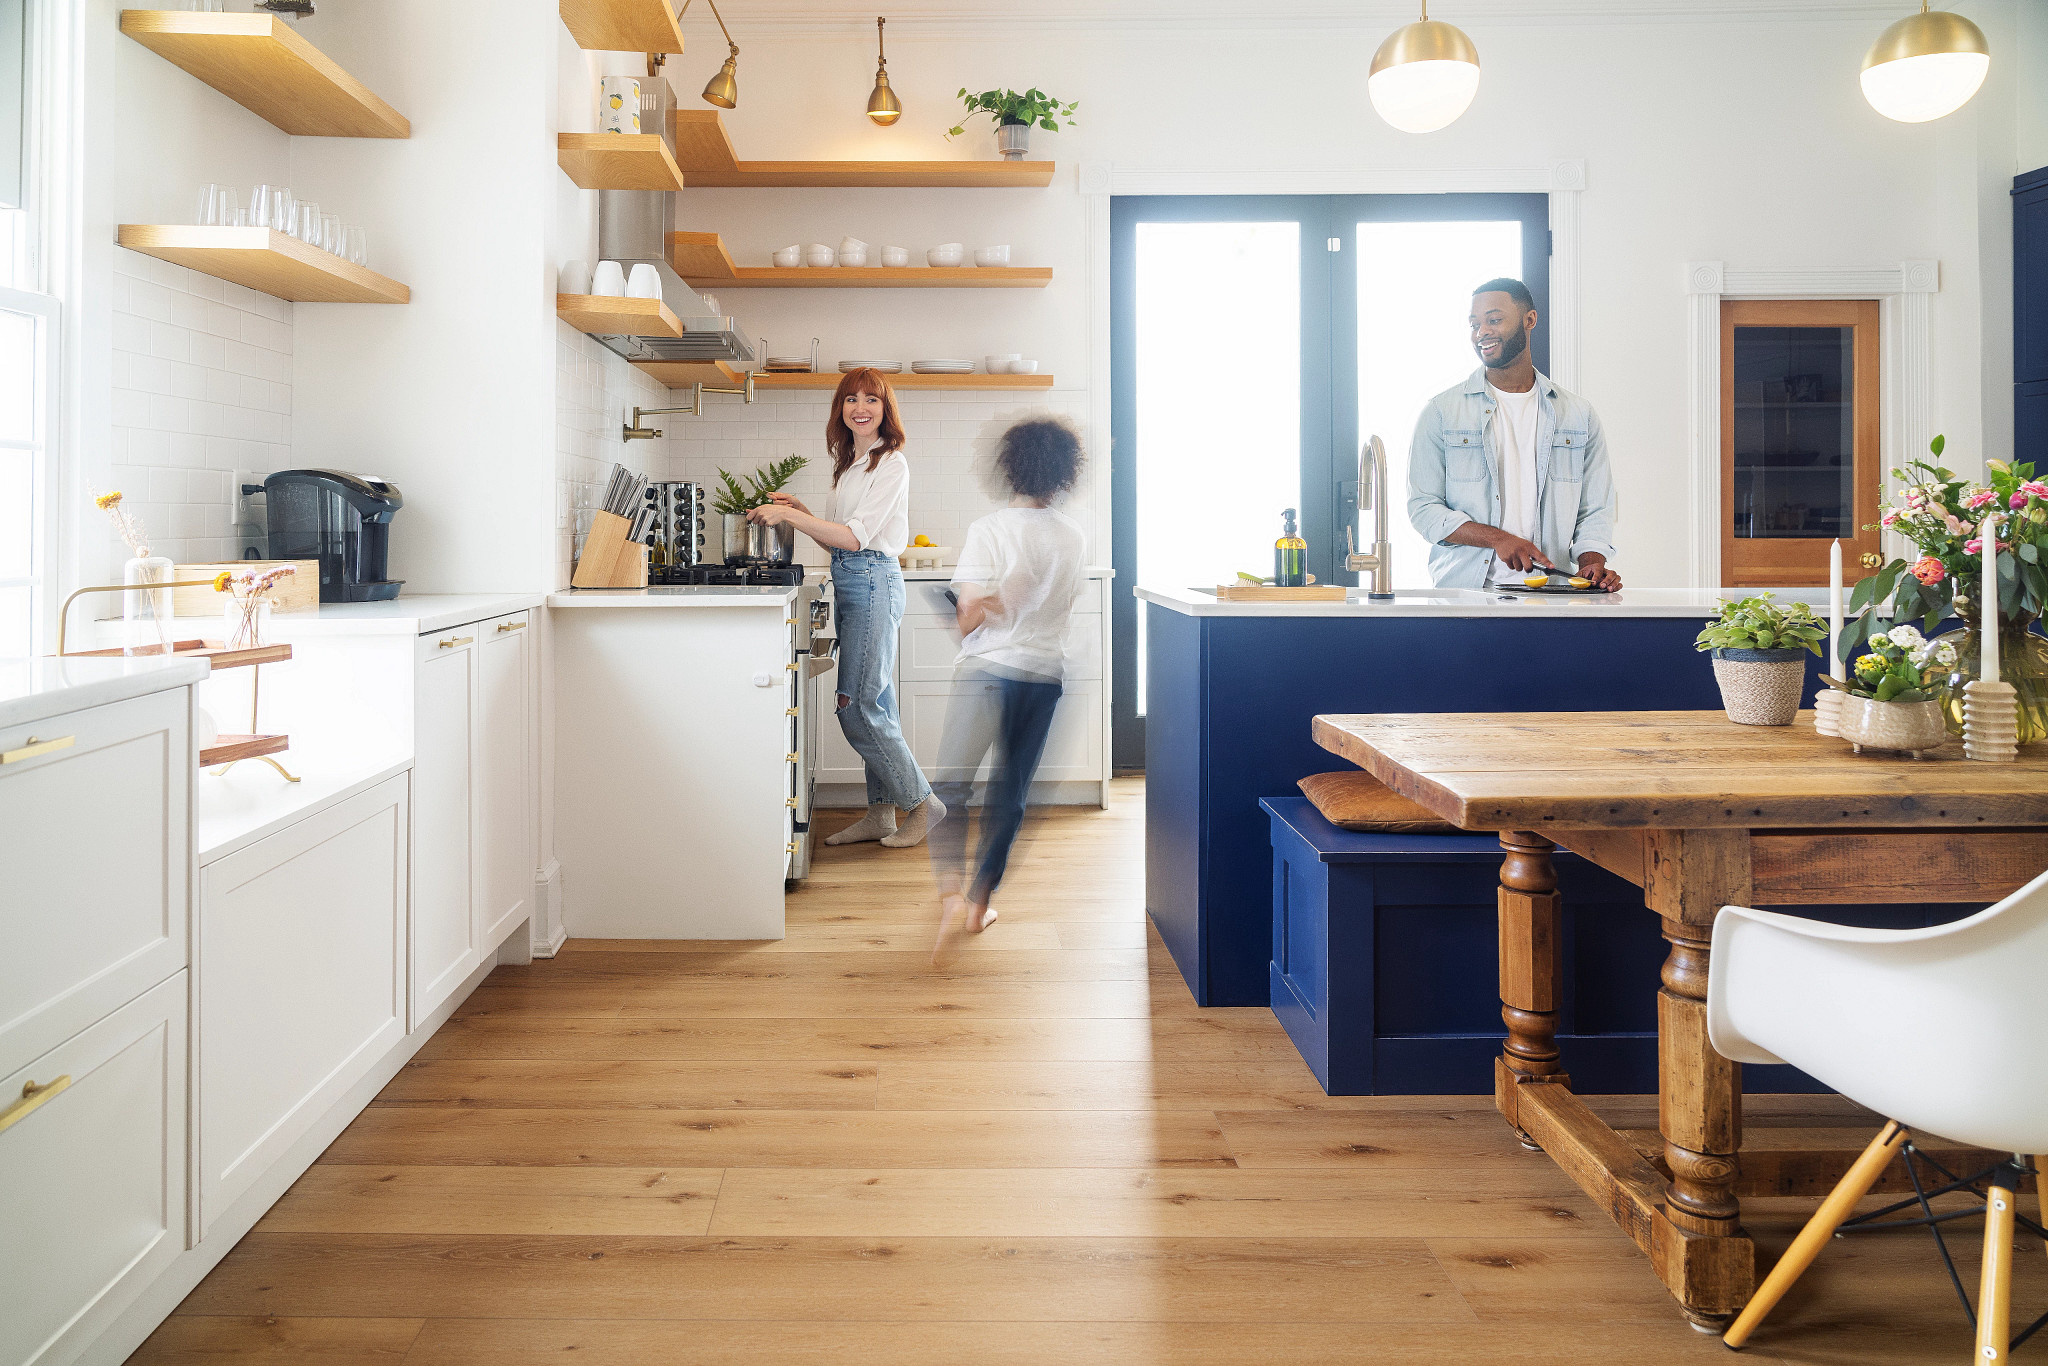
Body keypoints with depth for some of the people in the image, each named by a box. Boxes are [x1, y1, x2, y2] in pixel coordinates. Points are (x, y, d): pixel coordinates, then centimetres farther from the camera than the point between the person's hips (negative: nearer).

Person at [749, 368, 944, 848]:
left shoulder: (892, 462, -9)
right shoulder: (849, 463, 18)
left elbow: (856, 537, -18)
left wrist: (789, 516, -18)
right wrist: (799, 511, 10)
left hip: (874, 583, -9)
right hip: (849, 584, 9)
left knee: (858, 707, -8)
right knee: (874, 705, 10)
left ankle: (922, 803, 3)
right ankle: (880, 813, 15)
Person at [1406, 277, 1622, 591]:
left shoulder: (1579, 414, 14)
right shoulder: (1442, 411, 6)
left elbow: (1594, 511, 15)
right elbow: (1422, 508, 0)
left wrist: (1591, 562, -6)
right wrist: (1497, 538, -13)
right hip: (1463, 587, -2)